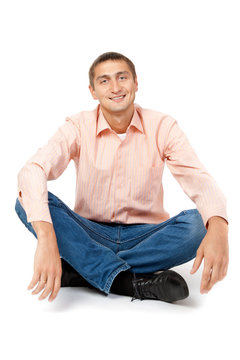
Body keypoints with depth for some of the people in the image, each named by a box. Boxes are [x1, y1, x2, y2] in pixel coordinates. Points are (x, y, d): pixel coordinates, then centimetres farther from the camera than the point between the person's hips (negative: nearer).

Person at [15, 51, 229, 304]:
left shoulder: (163, 126, -5)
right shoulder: (78, 127, -7)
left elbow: (200, 181, -17)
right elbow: (32, 171, -24)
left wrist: (217, 229, -41)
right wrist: (46, 237, -43)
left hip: (145, 235, 1)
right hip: (90, 234, 0)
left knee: (198, 224, -29)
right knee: (27, 201, -24)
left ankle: (78, 270, -24)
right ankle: (132, 282, -31)